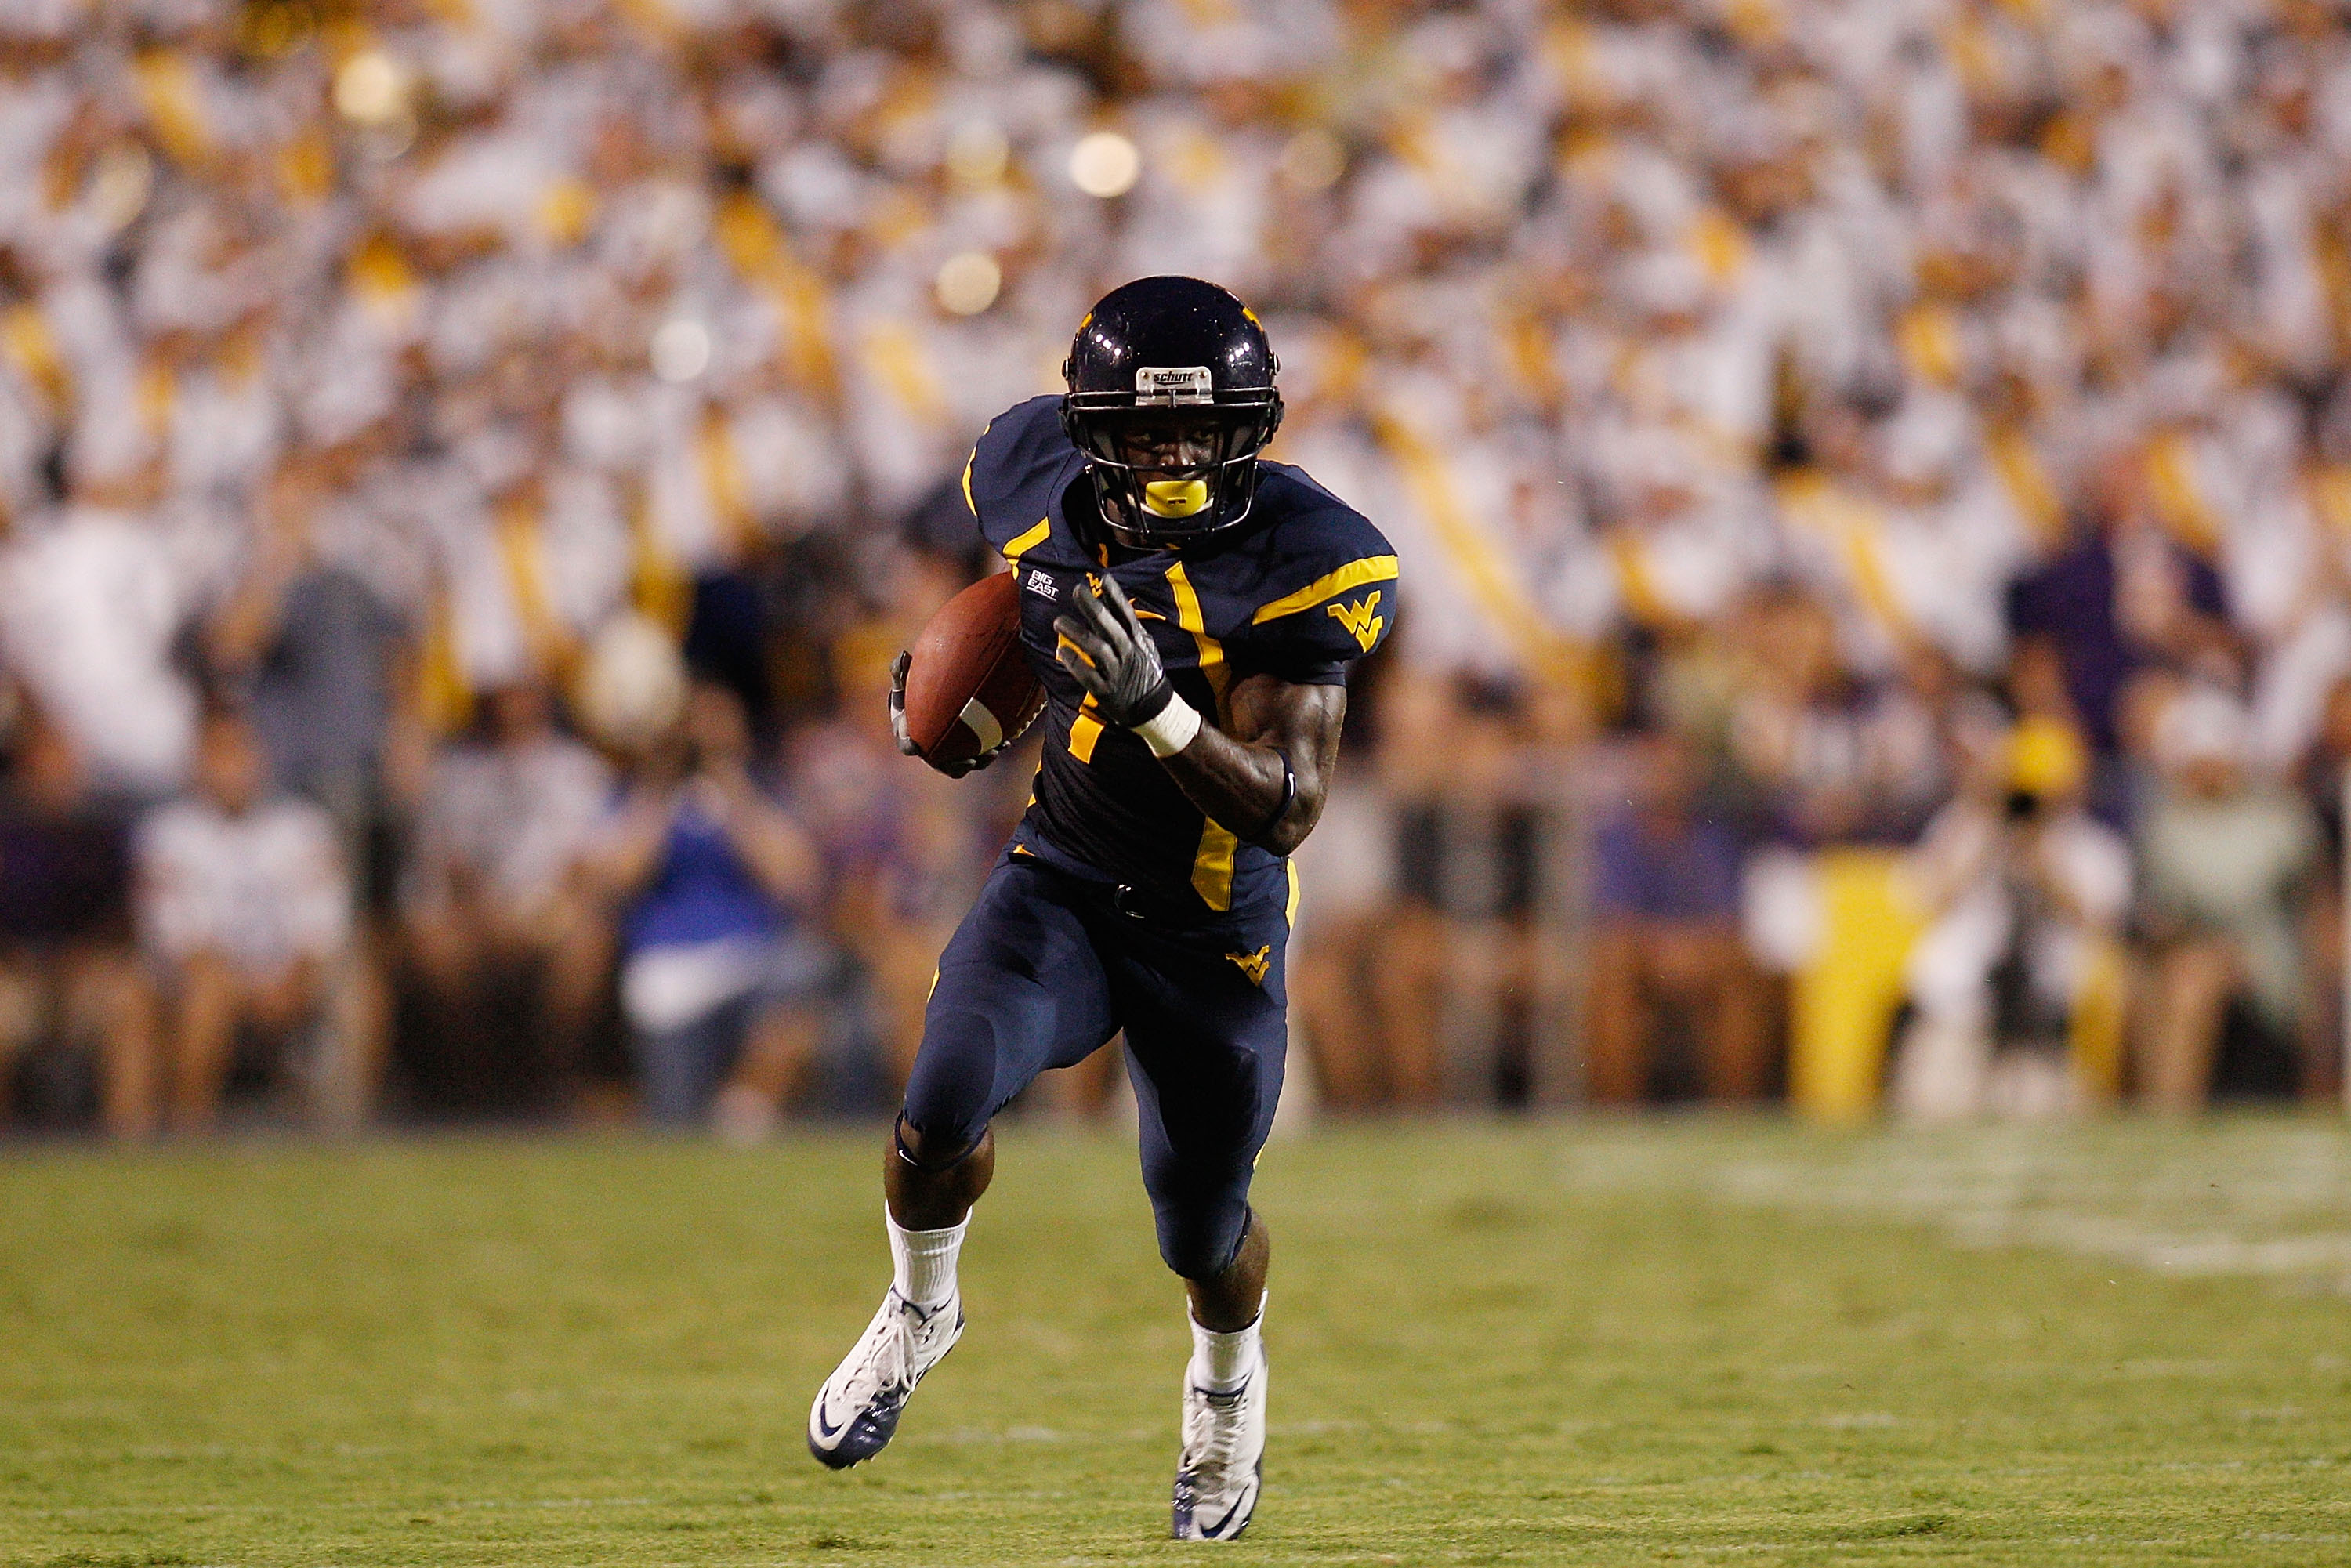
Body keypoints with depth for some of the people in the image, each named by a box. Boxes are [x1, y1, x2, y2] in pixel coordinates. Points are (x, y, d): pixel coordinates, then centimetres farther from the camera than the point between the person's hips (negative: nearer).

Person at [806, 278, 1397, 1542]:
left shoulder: (1296, 566, -25)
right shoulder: (1043, 481, -11)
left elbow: (1287, 809, -30)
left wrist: (1158, 711, -44)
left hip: (1212, 936, -2)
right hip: (1060, 884, 2)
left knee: (1202, 1231, 13)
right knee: (945, 1105, -24)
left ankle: (1228, 1381, 50)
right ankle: (919, 1313, 8)